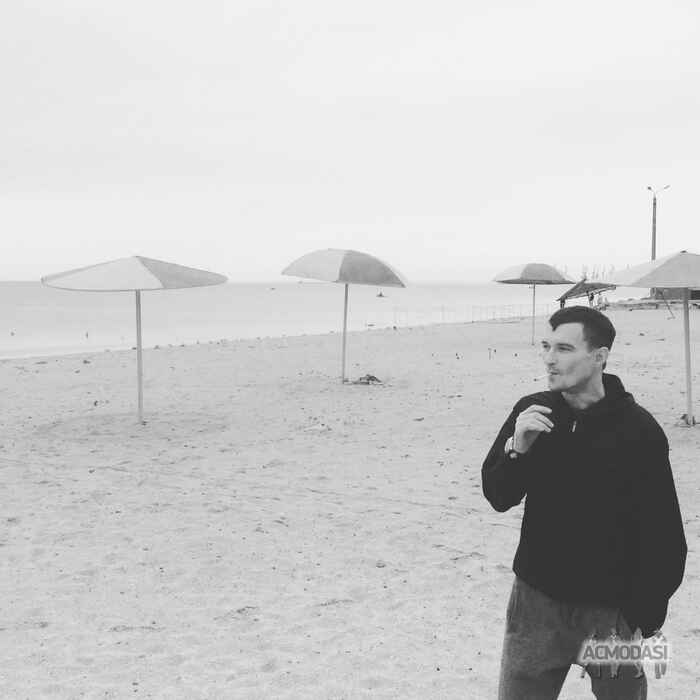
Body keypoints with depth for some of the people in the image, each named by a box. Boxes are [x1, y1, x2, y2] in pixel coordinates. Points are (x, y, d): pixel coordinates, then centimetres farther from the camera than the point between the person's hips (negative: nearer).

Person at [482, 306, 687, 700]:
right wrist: (517, 449, -18)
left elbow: (664, 536, -8)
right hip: (537, 600, 3)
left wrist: (646, 617, -7)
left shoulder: (639, 429, -12)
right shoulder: (531, 412, -2)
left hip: (612, 608, -2)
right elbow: (498, 498, 0)